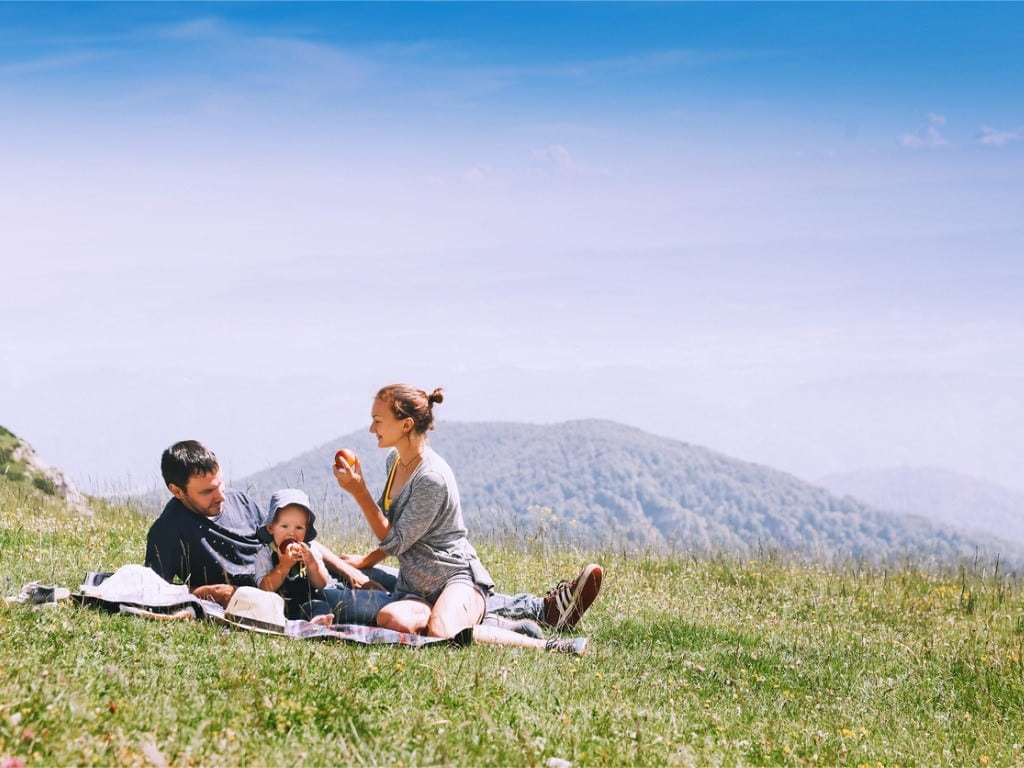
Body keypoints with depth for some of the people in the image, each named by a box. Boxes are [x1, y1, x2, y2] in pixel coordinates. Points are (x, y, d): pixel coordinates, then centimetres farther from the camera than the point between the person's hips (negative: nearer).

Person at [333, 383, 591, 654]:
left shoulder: (432, 477, -19)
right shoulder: (393, 459, 9)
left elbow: (395, 542, -14)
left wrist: (359, 492, -14)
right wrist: (369, 559, 15)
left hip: (457, 577, -6)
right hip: (415, 588, 6)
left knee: (441, 634, -38)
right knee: (390, 618, -32)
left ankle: (546, 646, -24)